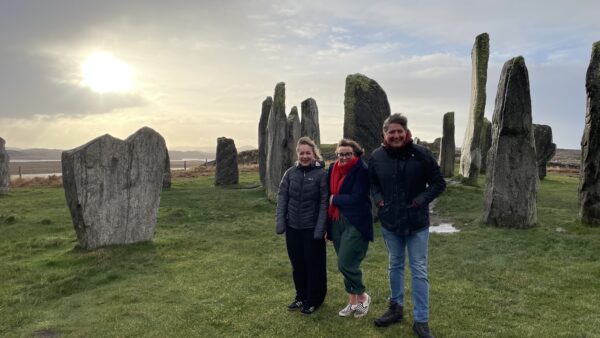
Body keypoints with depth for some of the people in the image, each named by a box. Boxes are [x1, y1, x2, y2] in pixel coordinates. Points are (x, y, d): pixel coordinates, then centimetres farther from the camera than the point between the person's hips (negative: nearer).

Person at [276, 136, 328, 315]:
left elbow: (324, 203, -12)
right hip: (293, 227, 4)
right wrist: (280, 222, -6)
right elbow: (282, 198, 2)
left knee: (314, 265, 7)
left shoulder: (321, 174, -9)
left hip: (312, 228, -4)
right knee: (297, 264, 15)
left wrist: (320, 229, -16)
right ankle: (301, 296, 34)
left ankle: (313, 301, 24)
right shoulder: (291, 173, 2)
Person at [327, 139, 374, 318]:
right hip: (336, 222, 7)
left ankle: (363, 297, 17)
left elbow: (356, 199, -21)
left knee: (345, 263, -9)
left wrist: (334, 199, -9)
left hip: (355, 223, -6)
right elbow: (328, 192, 10)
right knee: (345, 264, 12)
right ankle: (353, 302, 28)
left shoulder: (362, 170, -13)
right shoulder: (333, 168, 7)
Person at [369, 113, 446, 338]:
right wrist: (377, 198, -5)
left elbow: (438, 183, -5)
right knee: (395, 266, 18)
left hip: (417, 223, -3)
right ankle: (396, 308, 36)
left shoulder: (421, 154, -12)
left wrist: (422, 199, -17)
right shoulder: (377, 157, -4)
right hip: (389, 221, 3)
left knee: (419, 271, 4)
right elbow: (372, 182, 12)